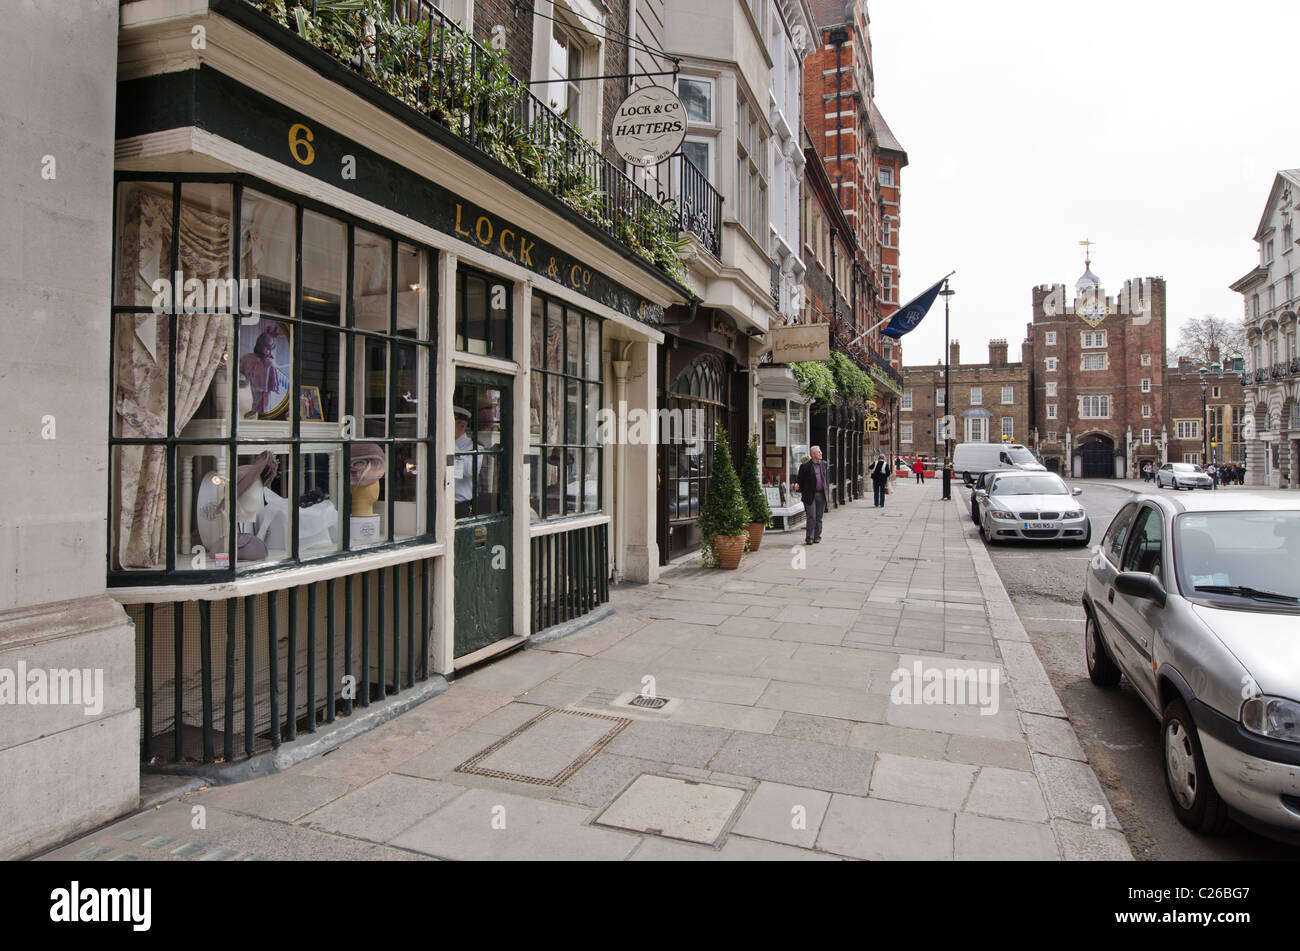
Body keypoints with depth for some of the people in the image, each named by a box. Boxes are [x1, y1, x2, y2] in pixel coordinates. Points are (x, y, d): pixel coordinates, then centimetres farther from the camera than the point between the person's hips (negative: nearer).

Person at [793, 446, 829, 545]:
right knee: (811, 517, -7)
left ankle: (817, 537, 17)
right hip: (810, 495, -5)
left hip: (821, 494, 5)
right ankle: (809, 538, -1)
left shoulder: (824, 464, 13)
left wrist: (826, 487, 13)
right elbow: (800, 479, 0)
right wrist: (797, 485, -18)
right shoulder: (805, 466, -3)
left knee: (819, 517, 9)